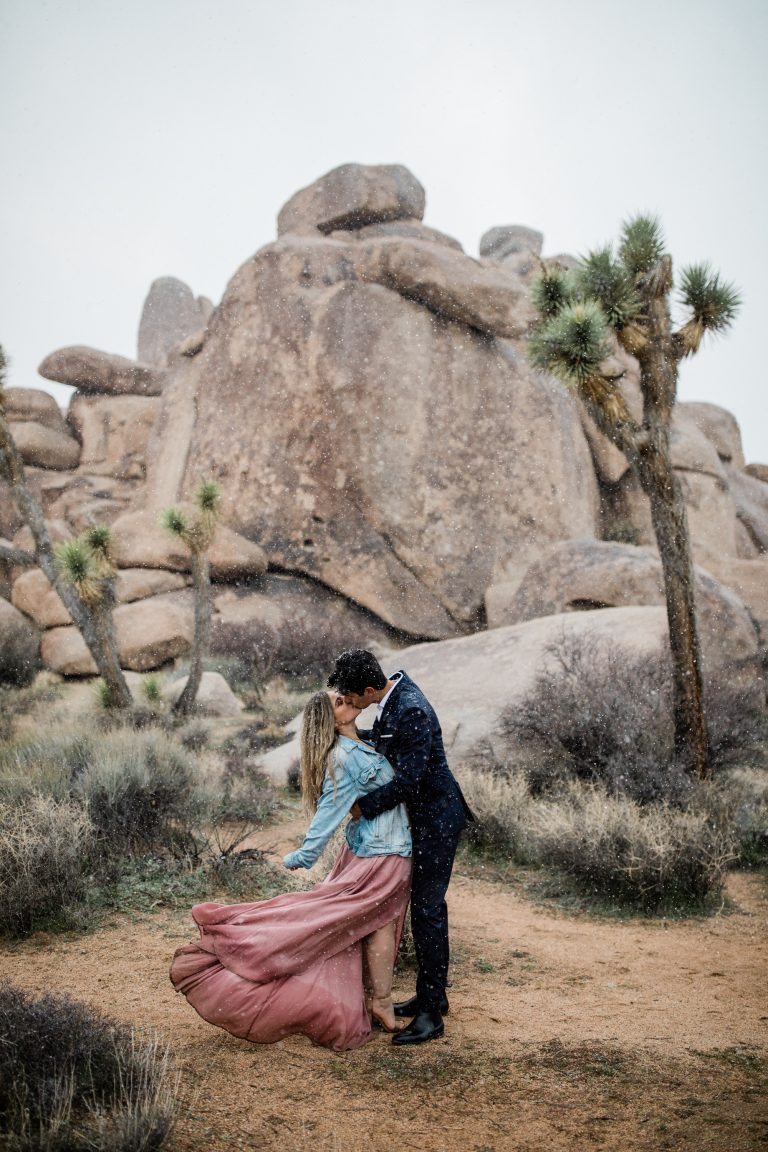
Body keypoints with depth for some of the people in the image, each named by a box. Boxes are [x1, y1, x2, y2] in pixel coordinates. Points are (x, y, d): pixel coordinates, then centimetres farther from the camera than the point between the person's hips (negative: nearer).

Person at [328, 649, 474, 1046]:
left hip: (436, 818, -10)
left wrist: (363, 806, -17)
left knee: (427, 909, -6)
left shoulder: (412, 712, -28)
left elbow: (408, 780, -29)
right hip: (423, 817, 10)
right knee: (426, 905, 18)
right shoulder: (392, 694, 2)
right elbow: (383, 742, 19)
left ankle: (431, 1014, 2)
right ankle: (433, 995, 31)